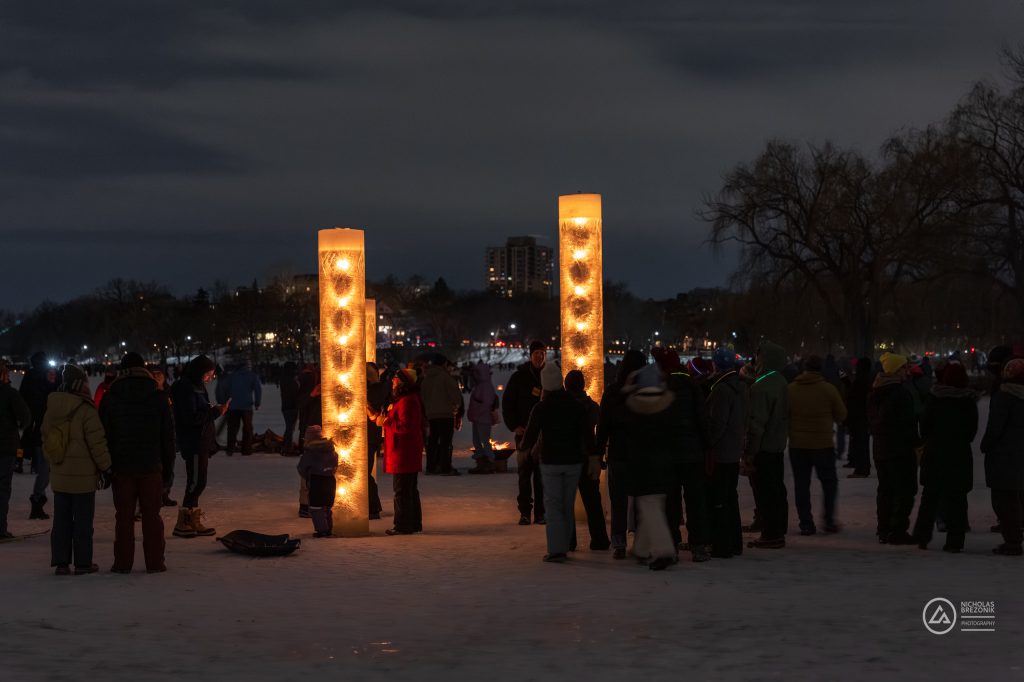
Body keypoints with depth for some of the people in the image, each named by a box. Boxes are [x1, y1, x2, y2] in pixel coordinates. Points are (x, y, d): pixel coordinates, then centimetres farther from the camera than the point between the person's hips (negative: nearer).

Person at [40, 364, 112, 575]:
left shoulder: (51, 409, 3)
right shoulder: (86, 410, -16)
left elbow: (46, 440, 11)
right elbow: (97, 443, -14)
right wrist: (106, 468, -3)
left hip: (59, 475, 6)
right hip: (83, 477, -5)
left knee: (61, 519, 11)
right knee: (83, 520, 4)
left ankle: (61, 562, 12)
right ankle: (83, 562, 8)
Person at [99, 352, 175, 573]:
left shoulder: (110, 397, 0)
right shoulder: (157, 396, 0)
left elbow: (103, 434, 1)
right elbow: (168, 435, 2)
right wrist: (168, 467, 9)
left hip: (122, 466, 0)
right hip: (151, 466, 0)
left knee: (124, 516, 6)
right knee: (151, 515, 5)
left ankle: (122, 562, 7)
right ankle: (155, 562, 5)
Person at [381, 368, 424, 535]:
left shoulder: (406, 401, -18)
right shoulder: (410, 399, 16)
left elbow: (405, 425, -25)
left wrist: (386, 422, -15)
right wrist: (388, 418, 12)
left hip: (403, 452, -11)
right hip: (409, 452, 11)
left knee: (402, 490, -6)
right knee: (410, 489, 16)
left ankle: (403, 525, -2)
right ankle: (414, 523, 22)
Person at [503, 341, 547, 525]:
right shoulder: (519, 377, 4)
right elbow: (507, 403, 6)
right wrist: (514, 426, -4)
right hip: (524, 432, -1)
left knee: (542, 474, 2)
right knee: (524, 474, 1)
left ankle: (540, 513, 6)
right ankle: (525, 513, 5)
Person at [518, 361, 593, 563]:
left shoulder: (541, 408, -8)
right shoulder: (575, 405, -1)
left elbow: (530, 435, -4)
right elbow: (587, 433, 1)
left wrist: (523, 447, 17)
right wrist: (589, 452, 17)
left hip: (550, 462, -3)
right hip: (573, 461, 3)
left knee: (553, 505, -1)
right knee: (568, 505, 11)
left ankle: (556, 550, -10)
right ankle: (564, 547, 14)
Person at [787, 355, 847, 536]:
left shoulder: (791, 389, -2)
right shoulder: (828, 389, -8)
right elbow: (841, 415, 0)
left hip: (797, 444, 2)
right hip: (823, 444, -2)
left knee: (801, 485, 7)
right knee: (829, 482, 13)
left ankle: (806, 524, 6)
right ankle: (829, 520, 8)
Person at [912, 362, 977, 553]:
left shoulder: (934, 399, -5)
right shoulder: (969, 401, -5)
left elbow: (925, 426, -1)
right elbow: (972, 430, 0)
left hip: (935, 453, 1)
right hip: (960, 455, -1)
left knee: (930, 496, 13)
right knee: (957, 498, 4)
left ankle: (922, 537, 13)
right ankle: (955, 541, 1)